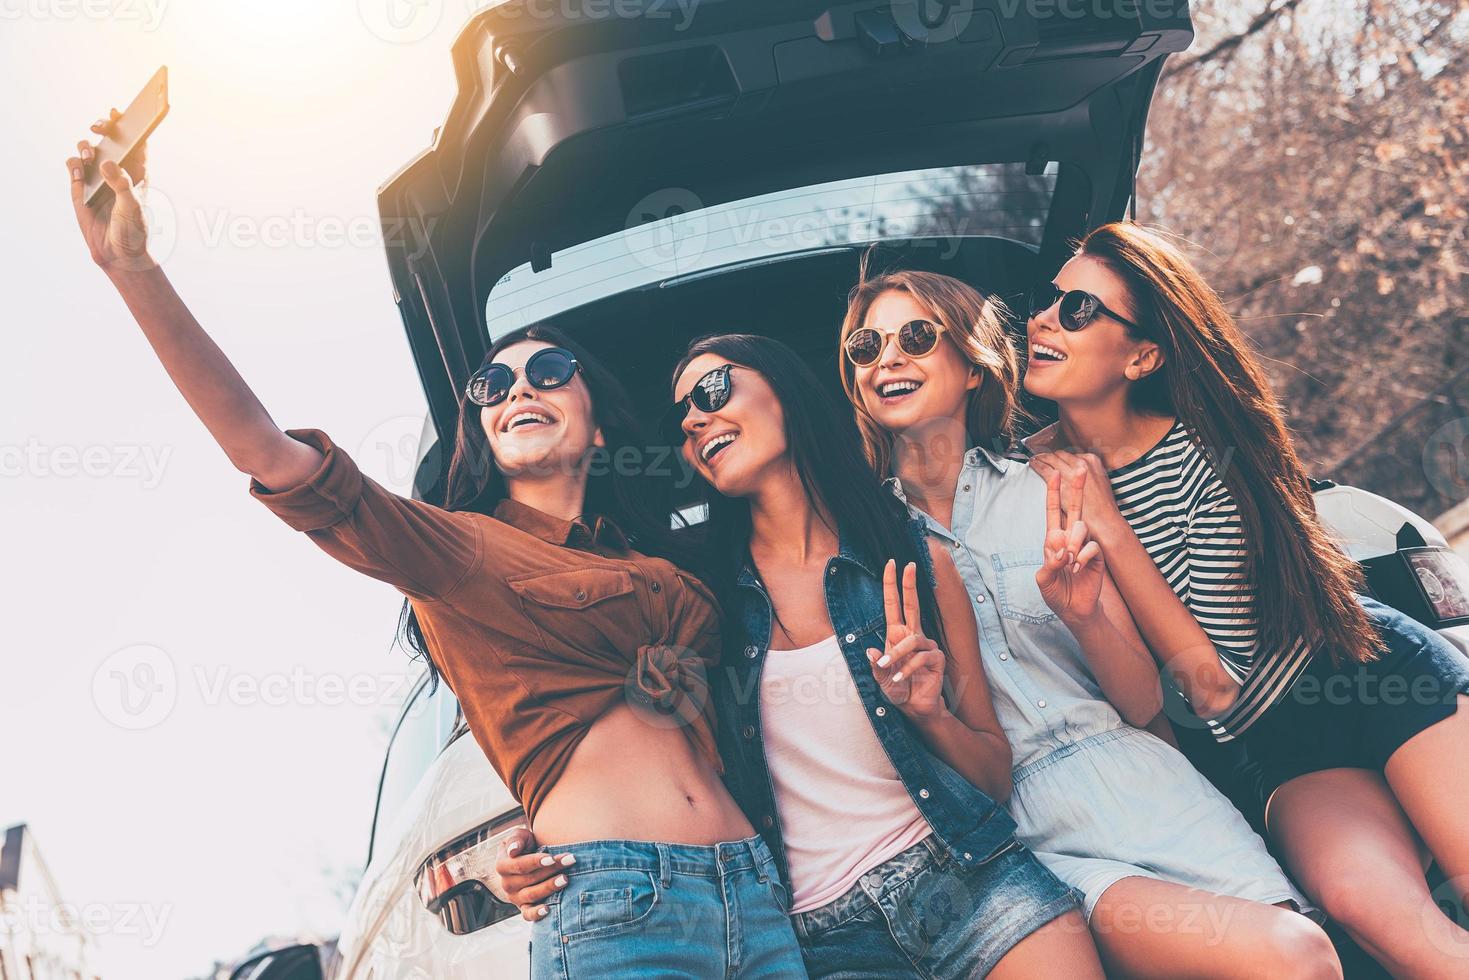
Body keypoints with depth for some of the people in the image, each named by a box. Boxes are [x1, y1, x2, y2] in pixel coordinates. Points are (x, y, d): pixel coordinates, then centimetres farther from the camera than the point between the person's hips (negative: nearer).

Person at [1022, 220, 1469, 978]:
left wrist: (1108, 528, -23)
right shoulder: (1030, 472, -6)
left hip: (1373, 670, -2)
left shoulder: (1206, 458, -18)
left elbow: (1216, 684, -19)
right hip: (1278, 746, 2)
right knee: (1365, 900, -28)